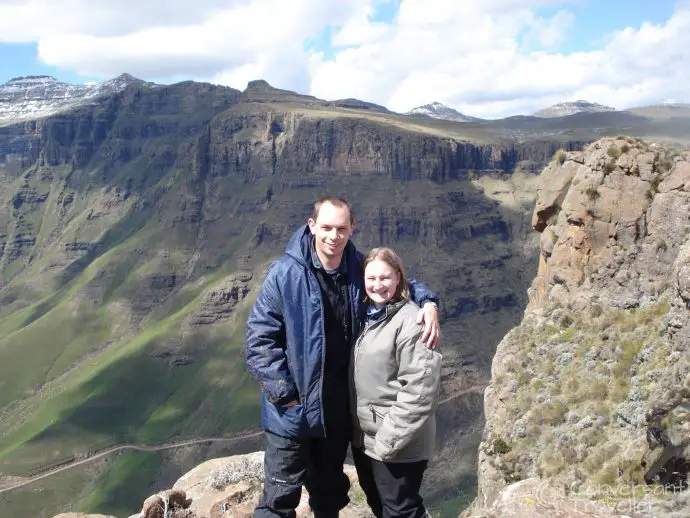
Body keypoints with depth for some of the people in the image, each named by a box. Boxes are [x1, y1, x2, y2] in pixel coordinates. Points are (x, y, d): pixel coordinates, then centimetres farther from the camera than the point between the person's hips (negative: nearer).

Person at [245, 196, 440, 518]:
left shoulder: (359, 269, -4)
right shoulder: (284, 274, -16)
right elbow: (259, 338, -14)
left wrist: (428, 302, -6)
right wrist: (283, 393, -17)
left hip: (340, 409, 4)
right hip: (293, 410, -4)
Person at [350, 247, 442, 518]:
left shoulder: (410, 320, -19)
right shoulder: (365, 316, 6)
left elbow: (419, 389, -24)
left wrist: (390, 439, -21)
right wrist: (354, 426, 11)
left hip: (398, 444, -8)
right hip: (364, 437, 8)